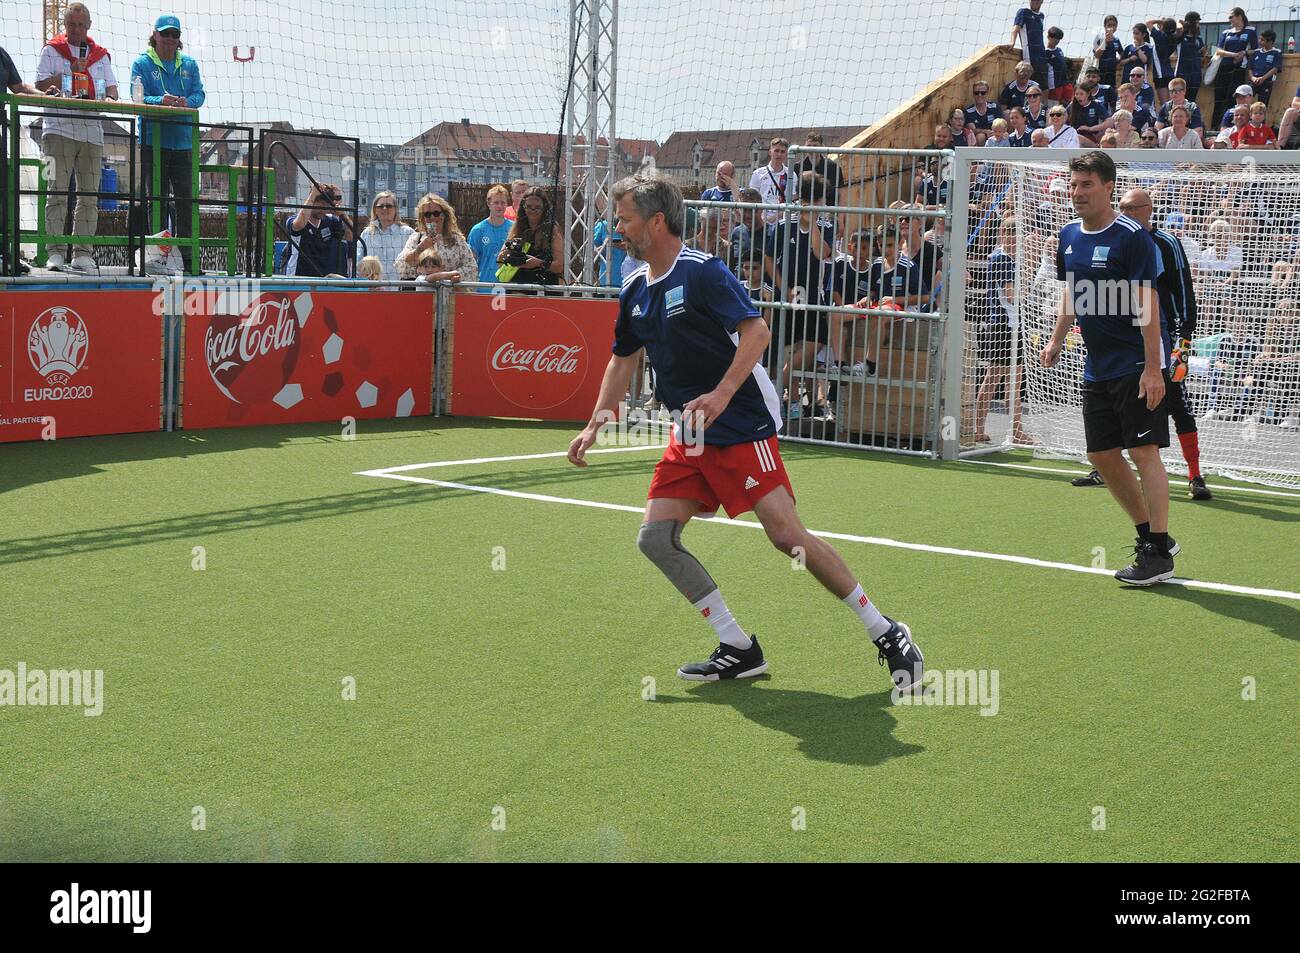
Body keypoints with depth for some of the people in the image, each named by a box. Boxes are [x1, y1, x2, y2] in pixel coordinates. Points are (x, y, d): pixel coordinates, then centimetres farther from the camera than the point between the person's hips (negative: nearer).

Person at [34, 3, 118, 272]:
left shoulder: (100, 55, 18)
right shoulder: (52, 50, 9)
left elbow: (112, 88, 14)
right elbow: (40, 85, 0)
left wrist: (110, 98, -9)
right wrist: (70, 72, -10)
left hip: (91, 131, 3)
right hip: (59, 130, -3)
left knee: (89, 196, 1)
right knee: (57, 191, -8)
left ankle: (82, 253, 4)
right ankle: (55, 252, -9)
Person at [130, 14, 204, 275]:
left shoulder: (189, 64, 14)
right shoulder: (142, 63, 4)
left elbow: (199, 94, 4)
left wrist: (186, 102, -19)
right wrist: (161, 101, -28)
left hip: (183, 142, 3)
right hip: (153, 142, -3)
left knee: (186, 201, 1)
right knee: (155, 200, -1)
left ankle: (187, 258, 4)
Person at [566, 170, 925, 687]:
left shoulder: (703, 272, -13)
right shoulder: (635, 292, 11)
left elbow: (756, 331, -21)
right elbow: (623, 361, 24)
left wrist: (721, 394, -32)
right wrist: (594, 425, 17)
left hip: (742, 426, -8)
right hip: (690, 436, 8)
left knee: (787, 536, -15)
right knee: (655, 537, -3)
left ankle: (885, 633, -1)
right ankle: (738, 649, 5)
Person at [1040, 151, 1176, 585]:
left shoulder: (1132, 236, -13)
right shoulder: (1069, 236, 8)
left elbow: (1147, 306, -17)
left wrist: (1152, 369, -21)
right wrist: (1056, 340, 13)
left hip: (1136, 366, -8)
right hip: (1097, 367, 8)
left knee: (1144, 452, -9)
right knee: (1102, 455, 9)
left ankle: (1158, 554, -4)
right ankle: (1150, 534, 23)